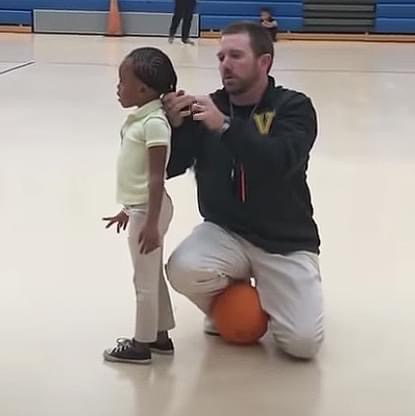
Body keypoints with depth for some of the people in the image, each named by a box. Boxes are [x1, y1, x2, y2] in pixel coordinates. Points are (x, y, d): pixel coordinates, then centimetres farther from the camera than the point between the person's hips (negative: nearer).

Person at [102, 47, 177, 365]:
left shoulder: (154, 122, -20)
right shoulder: (141, 117, 8)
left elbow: (157, 177, -23)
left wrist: (151, 222, -24)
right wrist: (129, 209, 23)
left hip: (148, 210, -10)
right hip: (141, 207, 10)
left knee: (145, 280, 2)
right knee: (152, 276, 18)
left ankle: (142, 344, 13)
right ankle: (160, 335, 30)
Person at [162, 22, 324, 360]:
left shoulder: (294, 107, -9)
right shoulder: (207, 107, -3)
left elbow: (280, 161, -28)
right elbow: (169, 168, -5)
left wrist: (226, 127, -37)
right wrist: (175, 126, -24)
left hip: (286, 242, -2)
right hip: (225, 232, 2)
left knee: (303, 342, -15)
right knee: (183, 269, -31)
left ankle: (265, 298, 21)